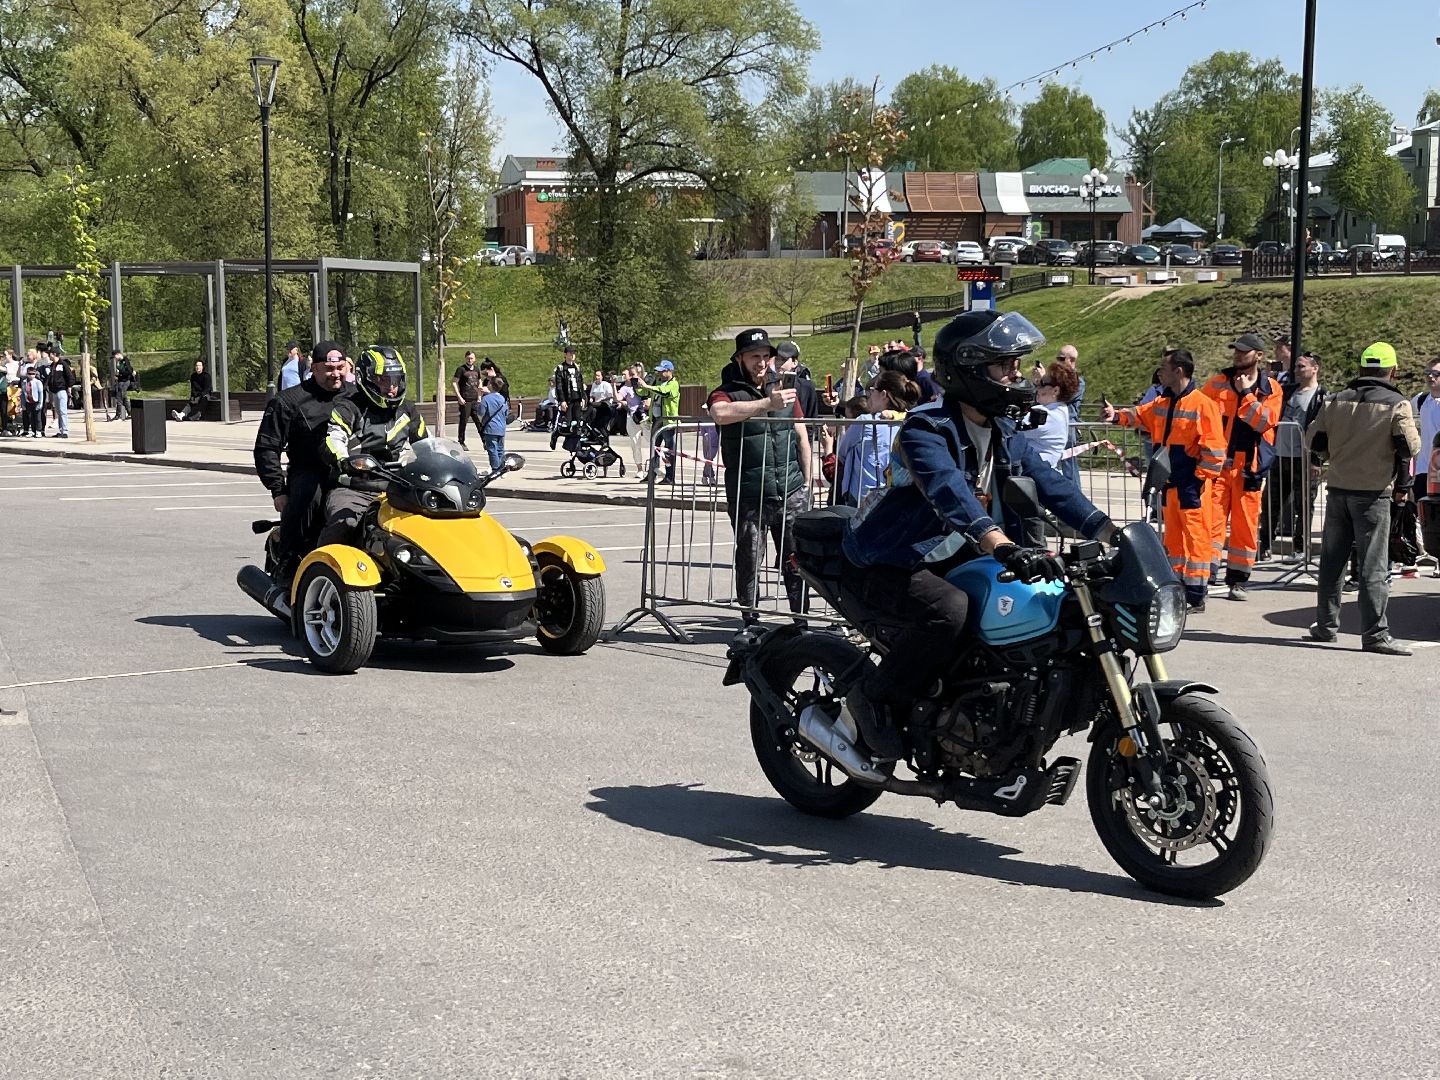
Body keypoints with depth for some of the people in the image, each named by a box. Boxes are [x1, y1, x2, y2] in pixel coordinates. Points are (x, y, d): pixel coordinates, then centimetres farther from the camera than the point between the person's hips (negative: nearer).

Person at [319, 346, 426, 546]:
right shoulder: (348, 408, 0)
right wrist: (345, 462, -39)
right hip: (352, 489, -4)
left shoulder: (407, 411, 18)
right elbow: (333, 440, -18)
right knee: (345, 523, -35)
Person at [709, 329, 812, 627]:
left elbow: (801, 438, 21)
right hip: (748, 498, -3)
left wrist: (806, 482, 16)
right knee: (749, 563, 4)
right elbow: (720, 413, -27)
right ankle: (750, 622, 16)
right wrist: (768, 404, -31)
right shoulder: (726, 392, -1)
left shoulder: (785, 390, 15)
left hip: (791, 494, 4)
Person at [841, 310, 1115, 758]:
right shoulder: (926, 428, -22)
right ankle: (873, 698, -16)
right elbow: (950, 493, -39)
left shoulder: (1002, 432, 6)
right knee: (949, 609, -37)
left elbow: (1047, 483, 1)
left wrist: (1110, 534, -12)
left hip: (954, 555, 9)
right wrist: (1005, 548, -55)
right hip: (888, 565, -9)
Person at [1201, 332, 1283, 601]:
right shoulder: (1217, 383, 8)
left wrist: (1246, 393, -12)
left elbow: (1265, 421, -11)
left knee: (1245, 525, 5)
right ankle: (1205, 576, -7)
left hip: (1249, 467, 0)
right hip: (1217, 463, 0)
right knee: (1211, 520, -8)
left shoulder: (1271, 389, 5)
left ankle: (1238, 580, 14)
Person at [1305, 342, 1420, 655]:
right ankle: (1375, 633, -5)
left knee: (1331, 559, 14)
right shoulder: (1397, 405, -8)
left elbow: (1313, 440, 6)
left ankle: (1326, 624, 22)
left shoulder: (1335, 401, 4)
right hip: (1374, 492, -4)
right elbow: (1410, 447, -14)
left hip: (1338, 488, 4)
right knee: (1373, 565, -3)